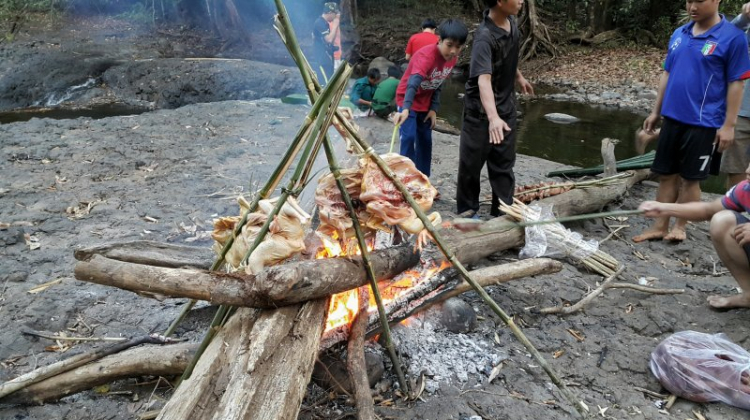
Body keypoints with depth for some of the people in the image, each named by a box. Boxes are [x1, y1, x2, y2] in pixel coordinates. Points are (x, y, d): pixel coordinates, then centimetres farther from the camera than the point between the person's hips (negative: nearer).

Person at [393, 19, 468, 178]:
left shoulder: (453, 58, -10)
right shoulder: (426, 56, -32)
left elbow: (439, 84, 2)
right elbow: (413, 82, -49)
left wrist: (434, 109, -7)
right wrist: (406, 109, -63)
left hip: (426, 103, 7)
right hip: (408, 100, -7)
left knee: (425, 141, 9)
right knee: (409, 138, -18)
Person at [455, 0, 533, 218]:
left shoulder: (512, 22, -2)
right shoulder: (485, 37, -27)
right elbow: (483, 79, -41)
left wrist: (519, 77, 33)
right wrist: (492, 117, -54)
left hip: (506, 107, 7)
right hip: (480, 110, -7)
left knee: (504, 163, 10)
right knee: (472, 163, 6)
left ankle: (502, 213, 19)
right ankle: (467, 212, 23)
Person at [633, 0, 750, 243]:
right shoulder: (679, 34, 7)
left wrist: (729, 125, -11)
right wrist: (656, 112, 14)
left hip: (704, 123, -5)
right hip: (672, 119, 5)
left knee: (690, 178, 5)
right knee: (666, 175, 9)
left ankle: (680, 226, 20)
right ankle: (660, 226, 18)